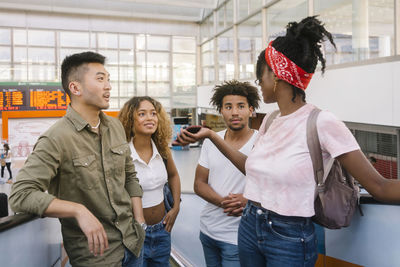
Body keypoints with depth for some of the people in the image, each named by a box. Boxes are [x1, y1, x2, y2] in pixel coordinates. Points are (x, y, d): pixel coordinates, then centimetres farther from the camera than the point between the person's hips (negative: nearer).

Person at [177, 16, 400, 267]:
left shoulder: (322, 123, -20)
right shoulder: (270, 121, 1)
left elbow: (379, 186, -19)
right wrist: (210, 135, 11)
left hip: (290, 240, -7)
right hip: (249, 227, 7)